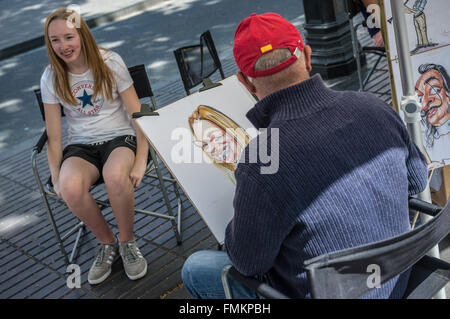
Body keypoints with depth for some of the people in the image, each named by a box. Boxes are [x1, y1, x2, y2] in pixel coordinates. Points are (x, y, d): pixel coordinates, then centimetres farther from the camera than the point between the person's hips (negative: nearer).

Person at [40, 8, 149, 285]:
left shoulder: (110, 63, -6)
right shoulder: (51, 78, 0)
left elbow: (138, 114, -6)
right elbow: (54, 137, 4)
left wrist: (141, 161, -15)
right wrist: (56, 178, -5)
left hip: (120, 137, -2)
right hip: (81, 146, 2)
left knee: (115, 176, -38)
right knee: (70, 188, -32)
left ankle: (127, 241, -9)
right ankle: (108, 243, -4)